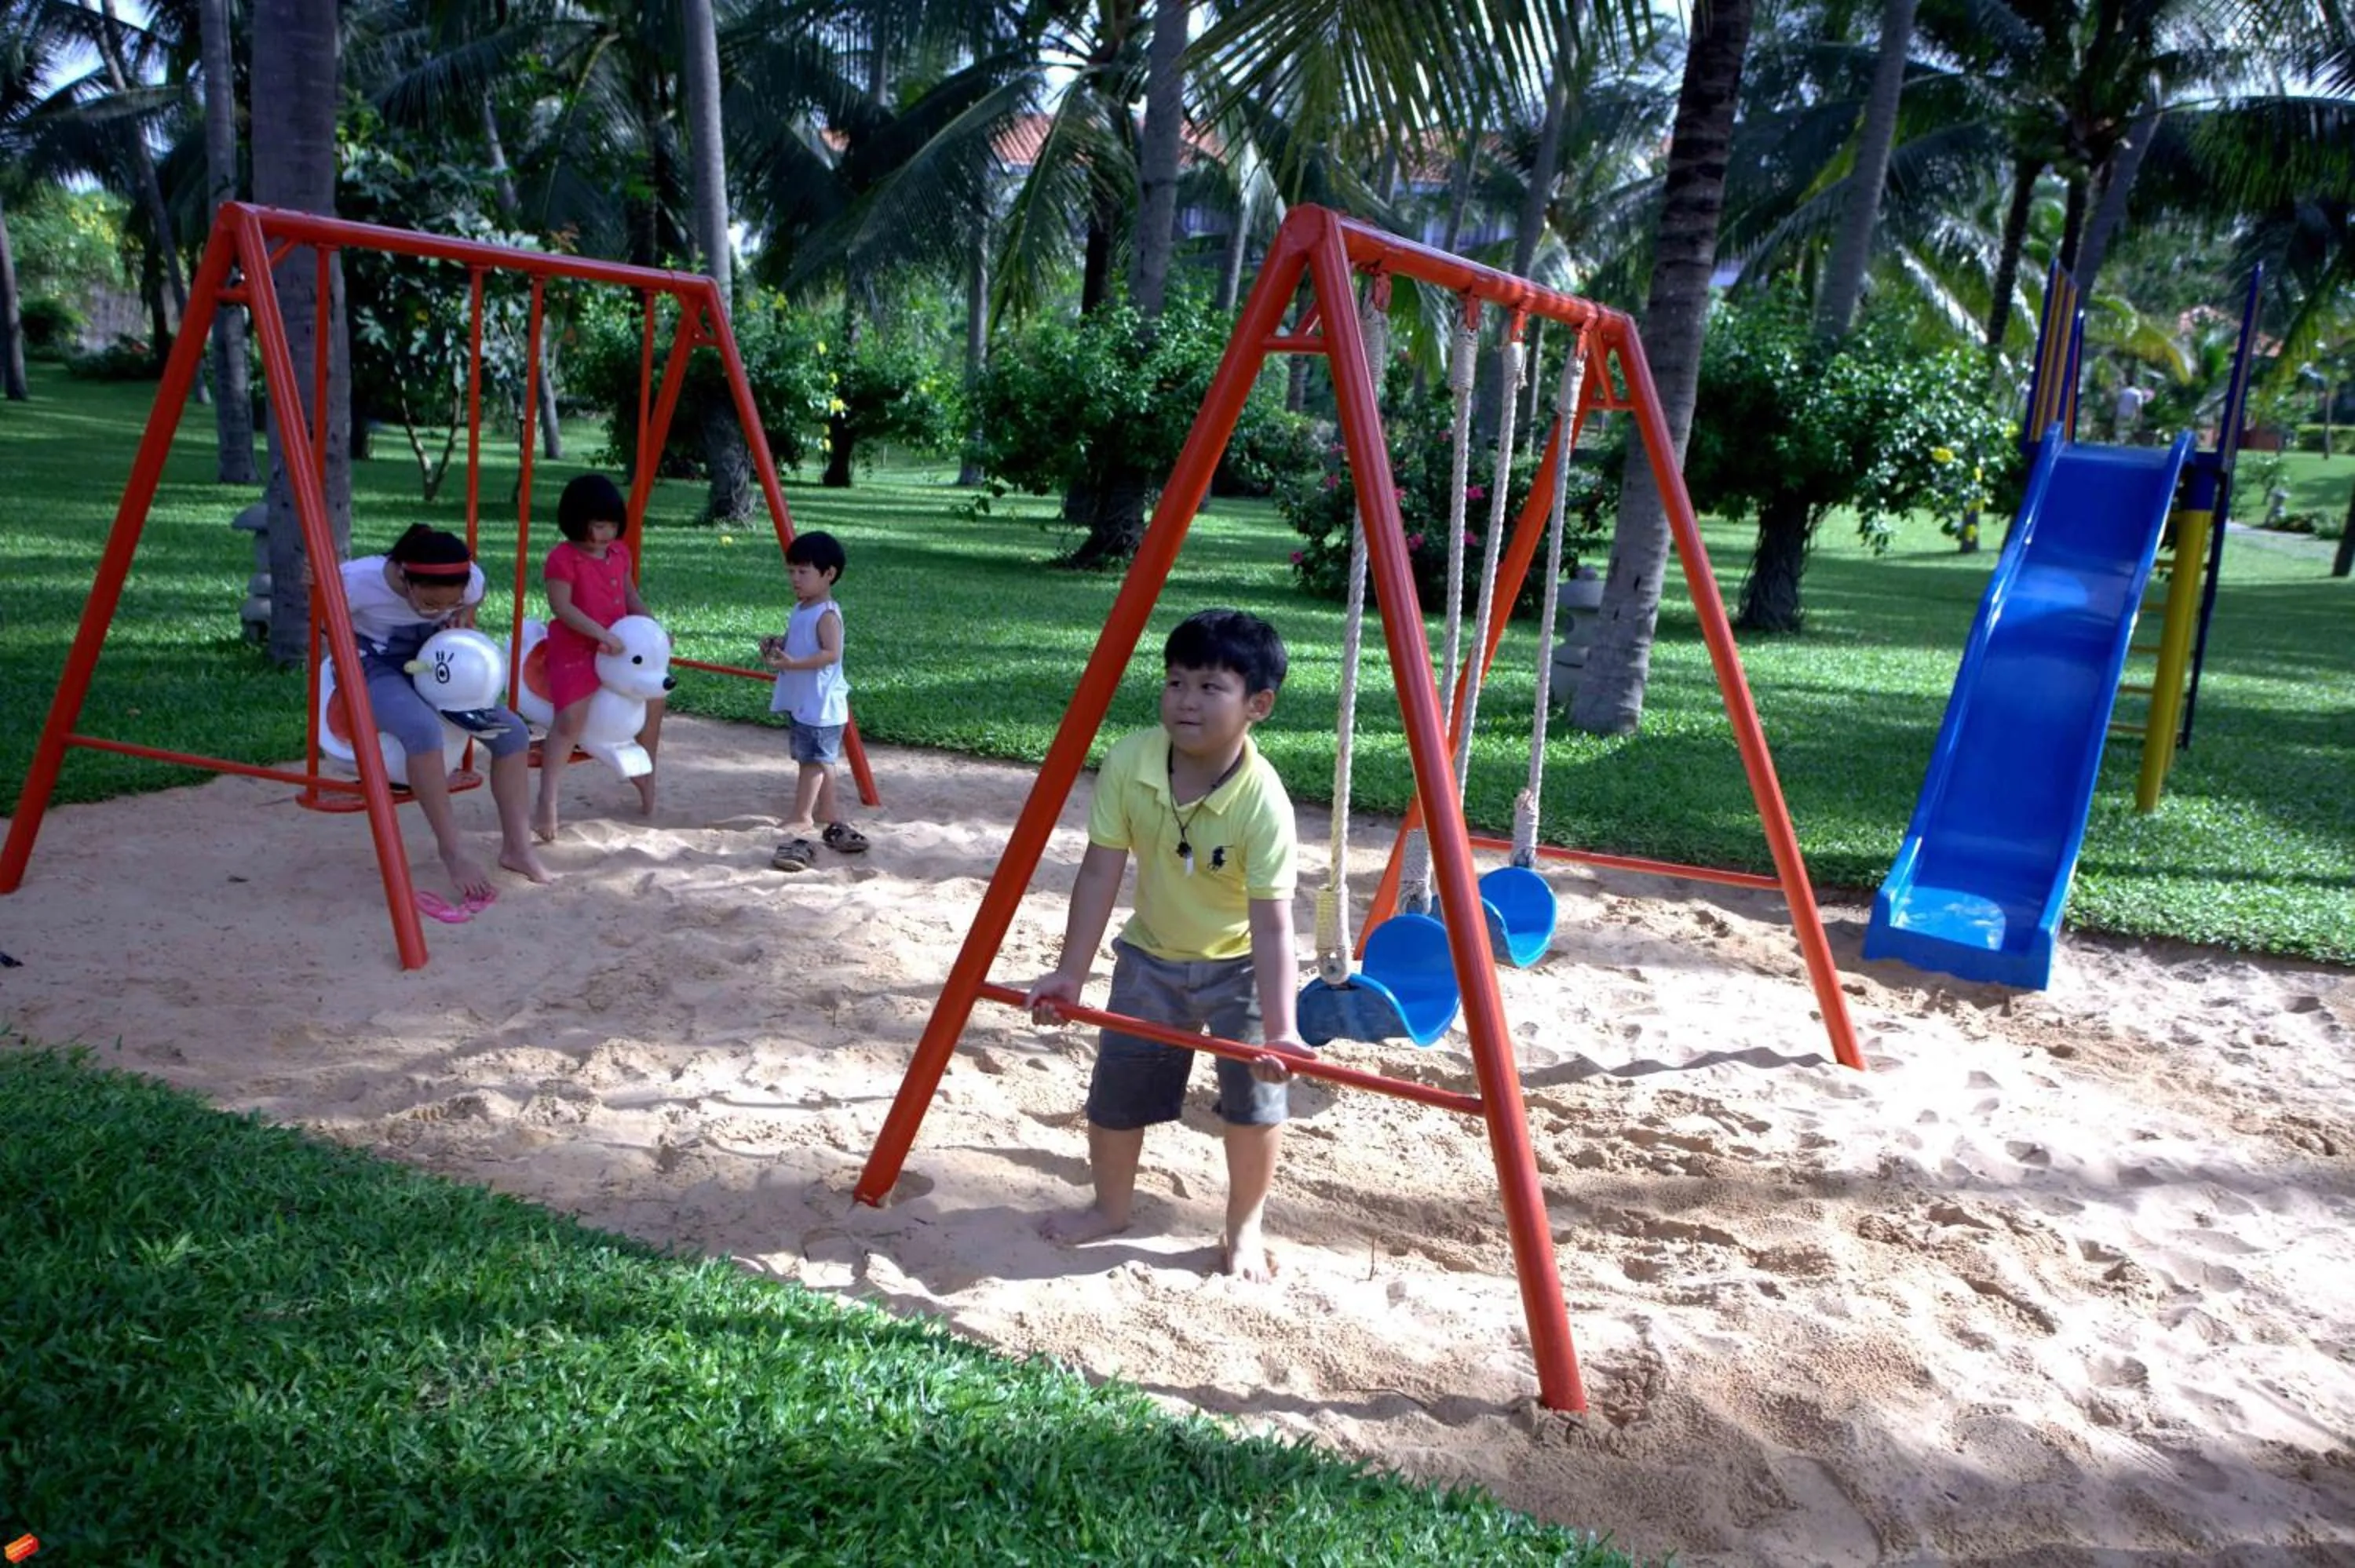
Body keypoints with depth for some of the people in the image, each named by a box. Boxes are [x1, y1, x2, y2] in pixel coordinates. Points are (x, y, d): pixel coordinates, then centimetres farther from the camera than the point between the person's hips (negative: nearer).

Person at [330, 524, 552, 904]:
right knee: (422, 728, -36)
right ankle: (453, 851, -26)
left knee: (512, 730, -11)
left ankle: (517, 847, -3)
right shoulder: (359, 581, -29)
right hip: (373, 666, -5)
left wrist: (461, 618, -15)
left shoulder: (471, 581, -19)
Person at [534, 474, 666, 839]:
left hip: (618, 648, 8)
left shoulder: (620, 553, 8)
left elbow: (630, 596, 16)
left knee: (653, 696, 12)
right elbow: (561, 607, -21)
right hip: (574, 650, -8)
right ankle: (547, 802, -22)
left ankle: (645, 774, 32)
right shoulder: (562, 558, -15)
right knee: (570, 719, -22)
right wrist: (601, 634, -30)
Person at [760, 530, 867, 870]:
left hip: (820, 705, -10)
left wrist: (792, 663, -32)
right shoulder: (800, 609, 12)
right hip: (800, 701, 10)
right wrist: (777, 645, 4)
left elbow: (831, 654, -26)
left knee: (813, 760, -5)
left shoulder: (826, 614, -17)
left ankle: (801, 819, -1)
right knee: (818, 760, 14)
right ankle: (833, 822, 22)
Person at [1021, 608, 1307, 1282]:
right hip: (1152, 954, 3)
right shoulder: (1127, 764, -22)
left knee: (1255, 1094, -10)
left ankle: (1245, 1226, 16)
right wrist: (1070, 974, -15)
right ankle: (1112, 1207, 35)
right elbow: (1100, 874, -15)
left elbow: (1271, 925, -30)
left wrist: (1279, 1030, -37)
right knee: (1115, 1093, 8)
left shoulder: (1263, 801, -31)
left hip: (1239, 963, -3)